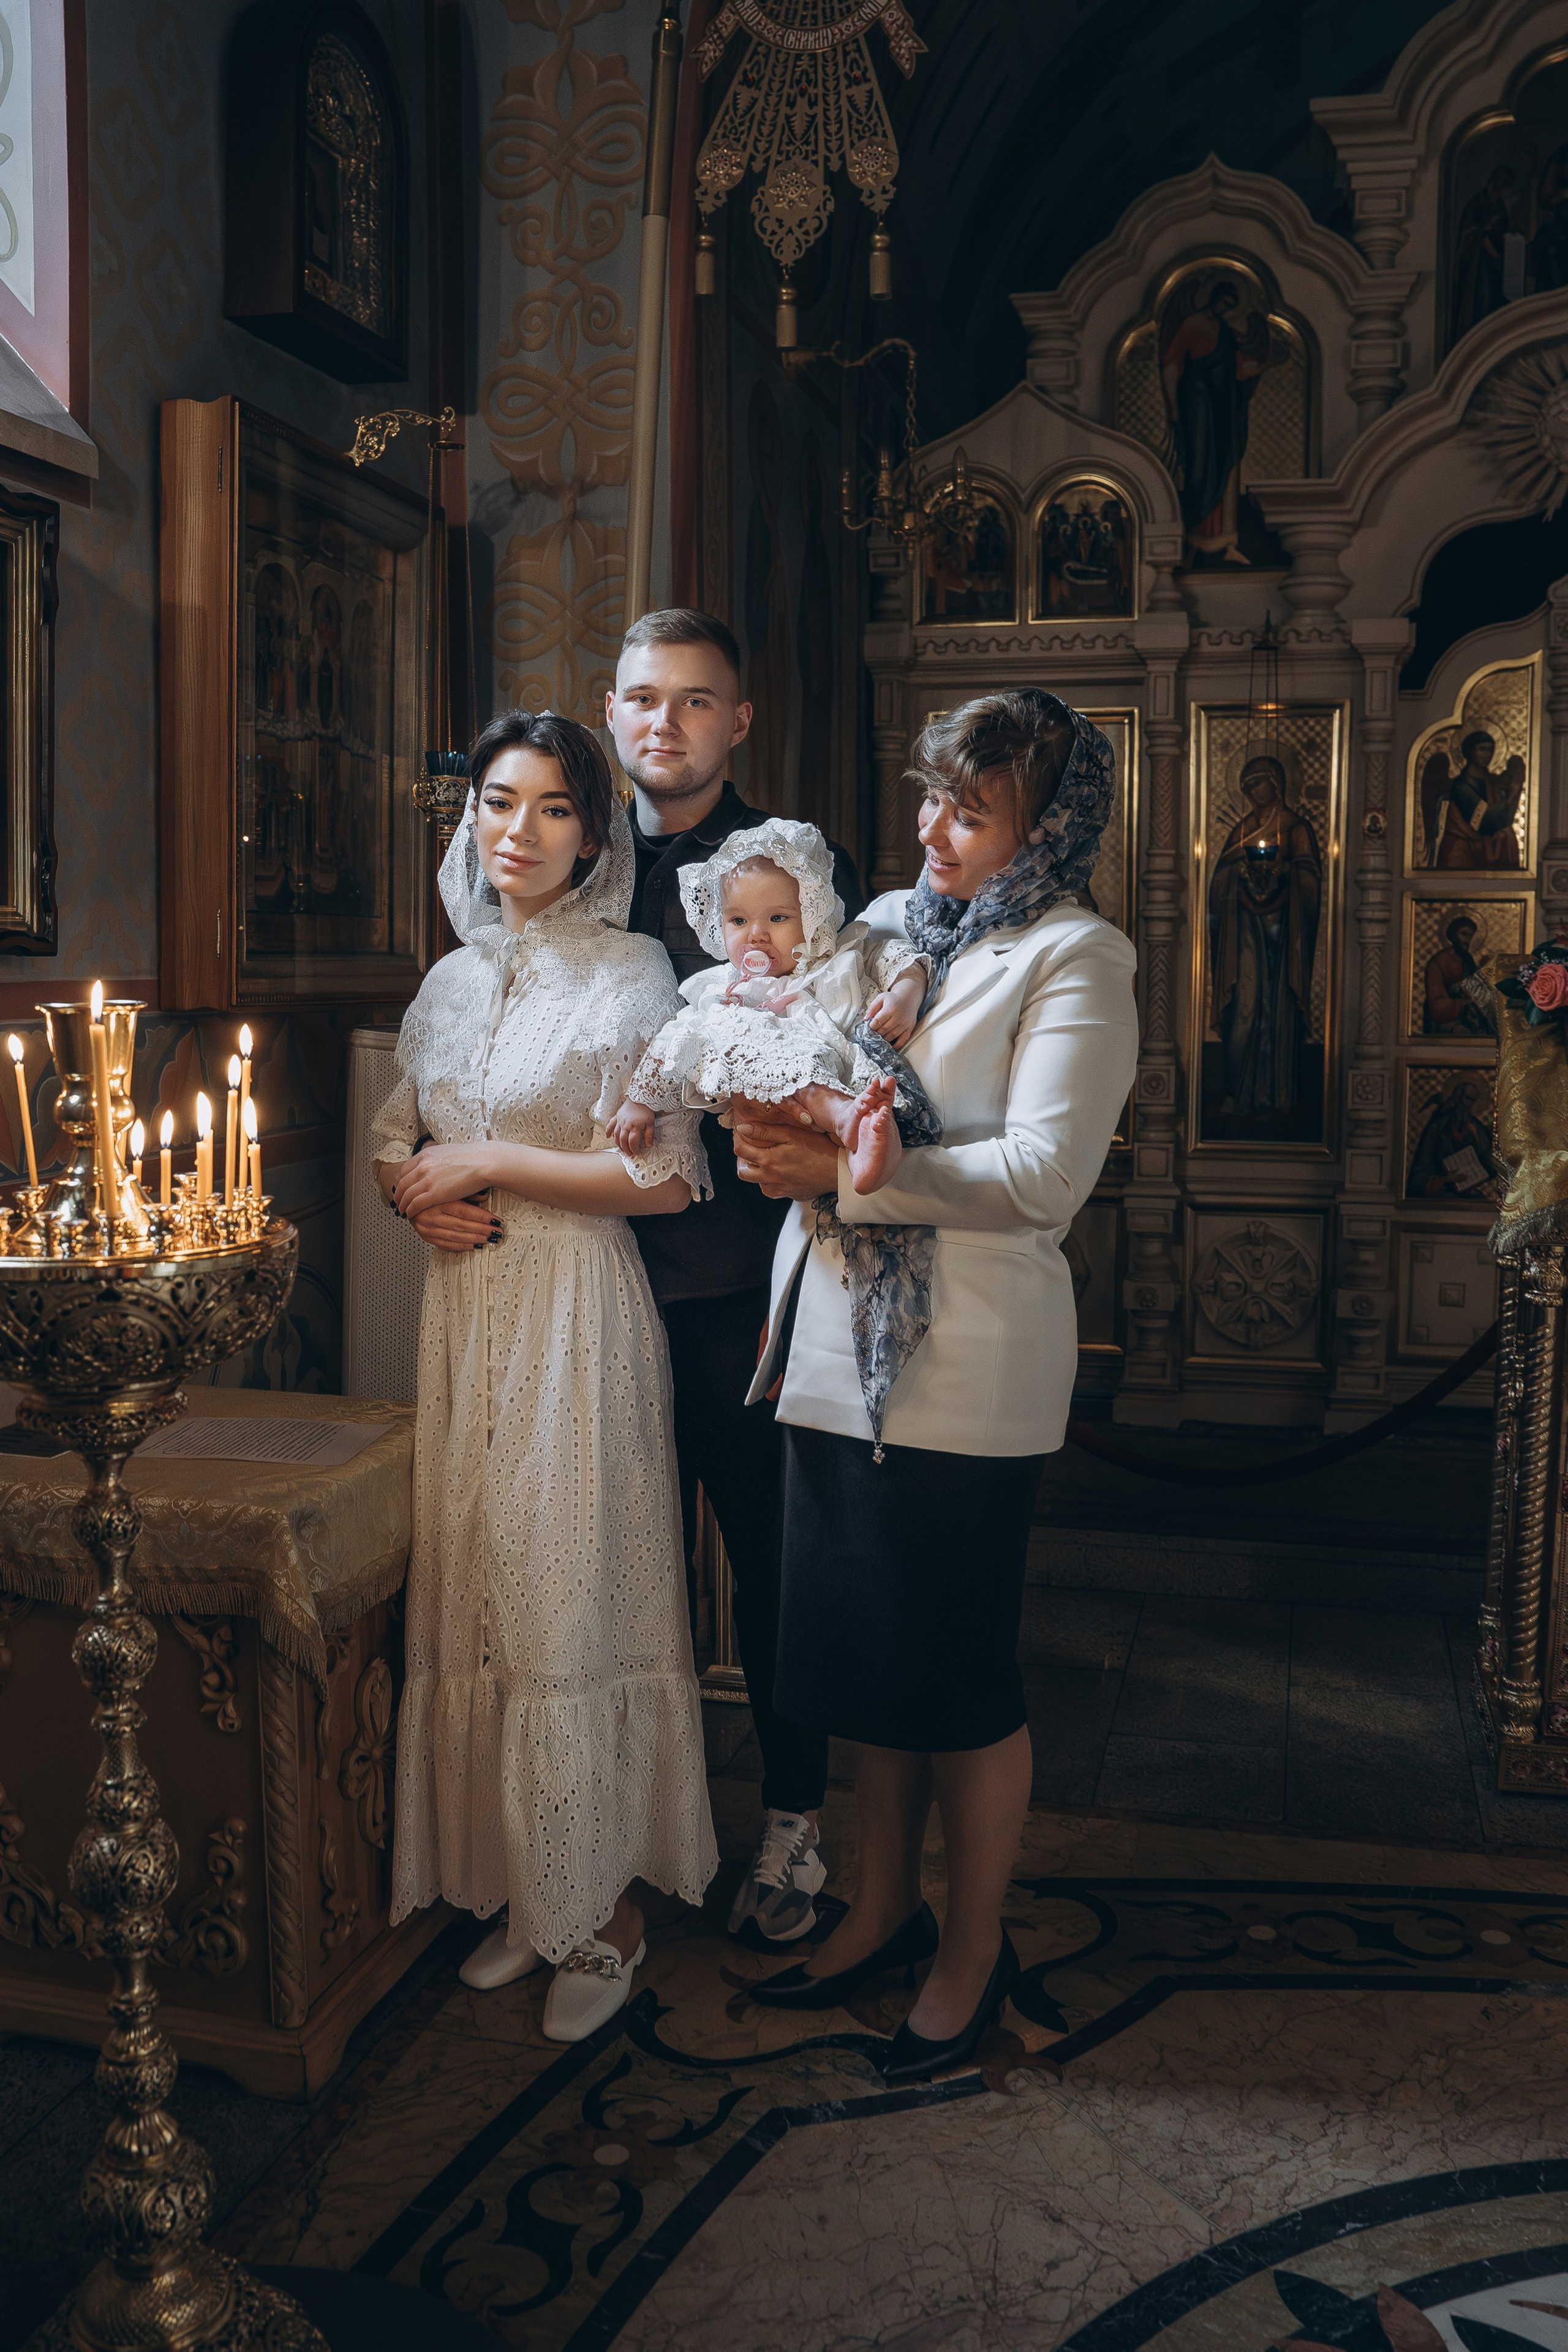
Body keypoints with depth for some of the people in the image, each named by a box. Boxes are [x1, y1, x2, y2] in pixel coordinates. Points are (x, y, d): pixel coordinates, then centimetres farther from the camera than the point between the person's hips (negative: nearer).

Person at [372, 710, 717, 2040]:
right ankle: (522, 1892, 24)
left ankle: (605, 1909, 16)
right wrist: (420, 1197, -2)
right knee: (476, 1597, 9)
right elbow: (393, 1140, 21)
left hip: (578, 1316, -6)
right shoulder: (453, 980, 12)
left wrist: (489, 1162, -12)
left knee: (575, 1603, -1)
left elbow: (665, 1179, -14)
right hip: (467, 1309, 6)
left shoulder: (630, 973, -6)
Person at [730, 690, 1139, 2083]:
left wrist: (842, 1176, -19)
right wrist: (774, 1125, -7)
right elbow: (811, 1086, 17)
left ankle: (976, 1948, 26)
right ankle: (886, 1907, 35)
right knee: (862, 1648, 16)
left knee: (958, 1670, 6)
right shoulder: (887, 921, 13)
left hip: (966, 1366, -6)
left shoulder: (1078, 959, -7)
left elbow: (1042, 1176, -18)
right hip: (837, 1340, 7)